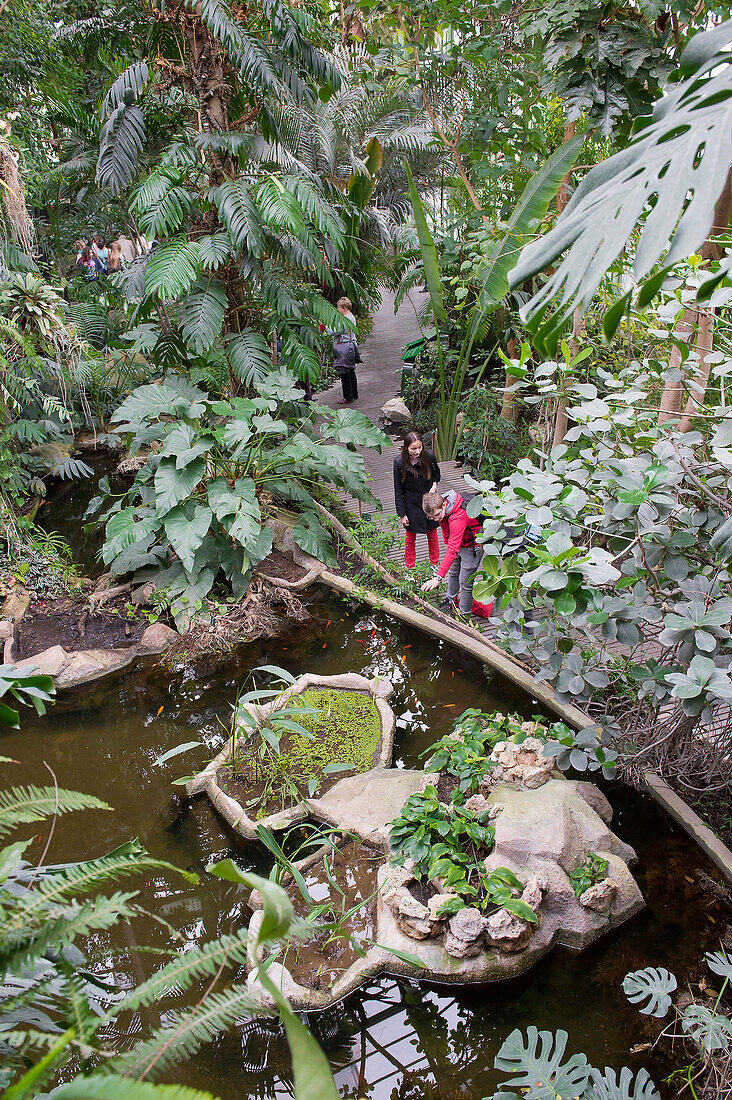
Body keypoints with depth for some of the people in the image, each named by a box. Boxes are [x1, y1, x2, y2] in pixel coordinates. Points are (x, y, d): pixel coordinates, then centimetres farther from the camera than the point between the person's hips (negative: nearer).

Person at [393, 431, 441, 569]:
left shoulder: (429, 456, -14)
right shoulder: (399, 462, -19)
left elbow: (436, 473, 10)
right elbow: (398, 490, -11)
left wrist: (434, 486, -9)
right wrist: (402, 514, -10)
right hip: (411, 505, -2)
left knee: (432, 534, 16)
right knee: (410, 537, 11)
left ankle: (435, 564, 34)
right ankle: (410, 567, 29)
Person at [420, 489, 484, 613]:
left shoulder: (458, 518, -44)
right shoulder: (440, 508, -19)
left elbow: (453, 550, -50)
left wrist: (438, 578, -55)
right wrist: (446, 541, 20)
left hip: (472, 545, -8)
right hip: (457, 541, 8)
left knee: (465, 582, -2)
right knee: (452, 572, 24)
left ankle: (465, 614, 15)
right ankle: (451, 601, 46)